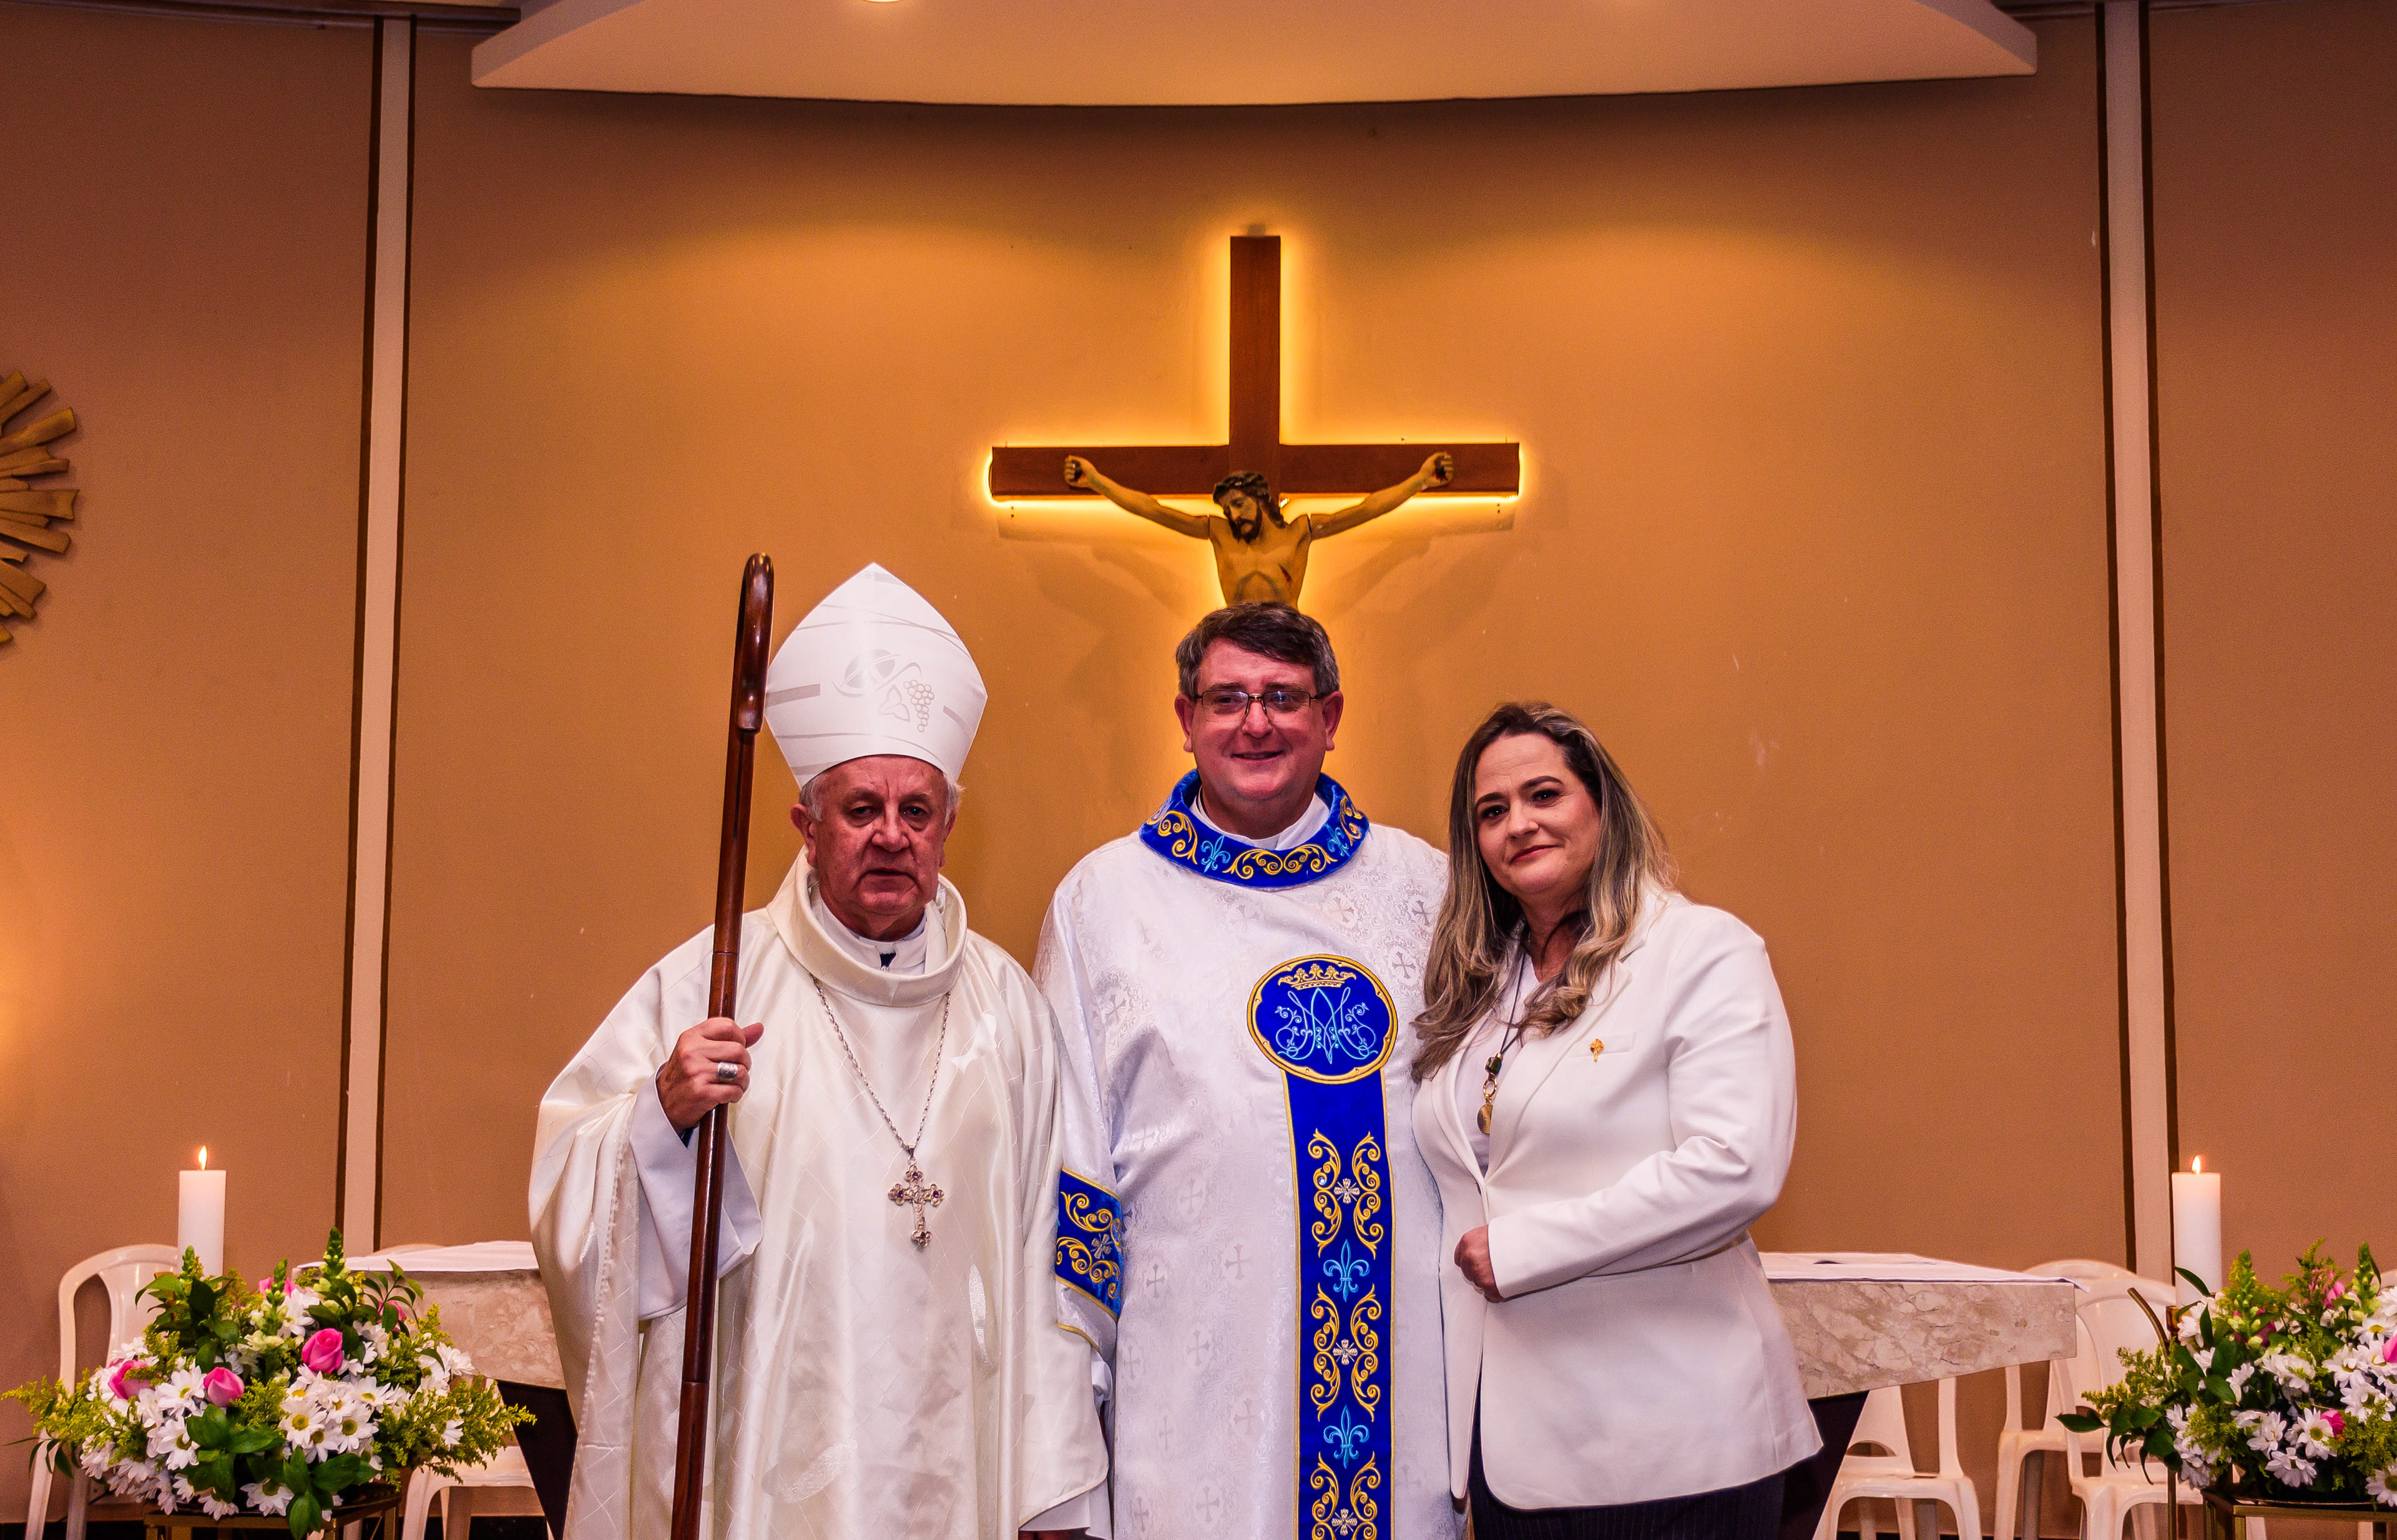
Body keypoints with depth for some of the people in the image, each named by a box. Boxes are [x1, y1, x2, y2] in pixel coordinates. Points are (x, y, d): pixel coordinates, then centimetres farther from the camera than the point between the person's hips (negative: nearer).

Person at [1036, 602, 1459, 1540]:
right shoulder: (1103, 898, 4)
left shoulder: (1420, 884, 9)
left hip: (1408, 1351, 2)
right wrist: (1066, 1352, 2)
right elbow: (1067, 1141, 5)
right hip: (1196, 1366, -2)